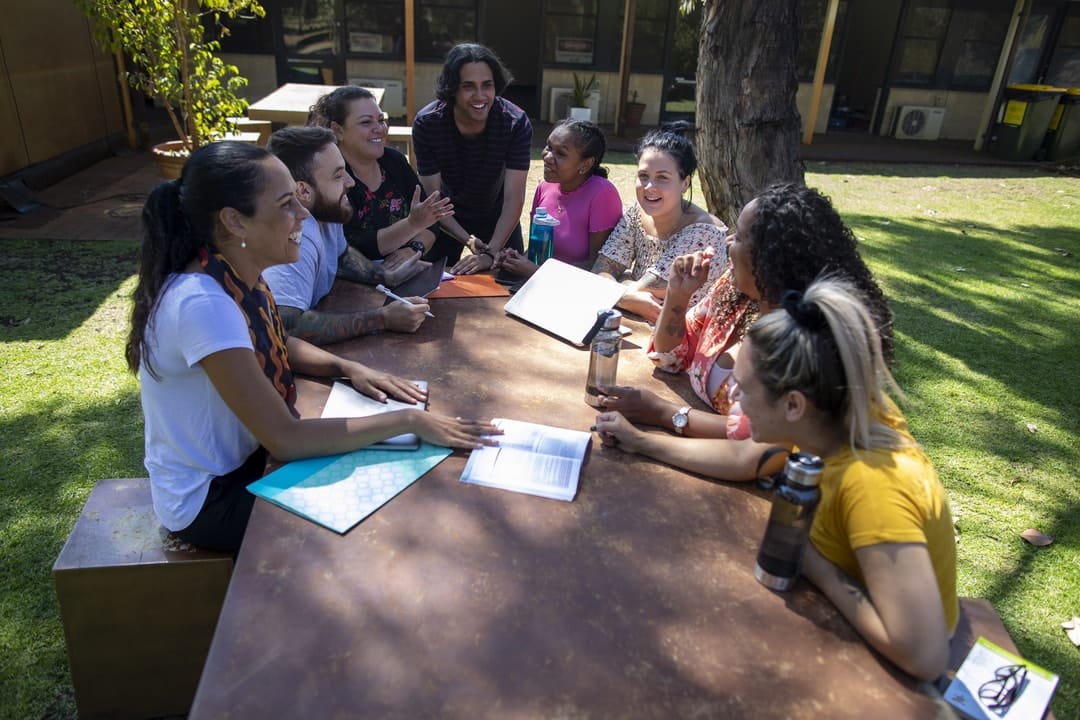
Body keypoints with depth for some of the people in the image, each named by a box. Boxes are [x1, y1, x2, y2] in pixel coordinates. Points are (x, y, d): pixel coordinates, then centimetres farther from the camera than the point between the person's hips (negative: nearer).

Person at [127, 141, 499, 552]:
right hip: (208, 501, -7)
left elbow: (277, 346, 11)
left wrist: (349, 368, -7)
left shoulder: (241, 276, -8)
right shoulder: (203, 303, -33)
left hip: (246, 460, 7)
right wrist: (408, 421, -29)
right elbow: (285, 439, -33)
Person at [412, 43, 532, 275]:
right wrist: (468, 240, -38)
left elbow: (514, 197, -31)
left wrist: (491, 253, -42)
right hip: (447, 216, 0)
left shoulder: (516, 123, -27)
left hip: (497, 215, 0)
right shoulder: (426, 124, -26)